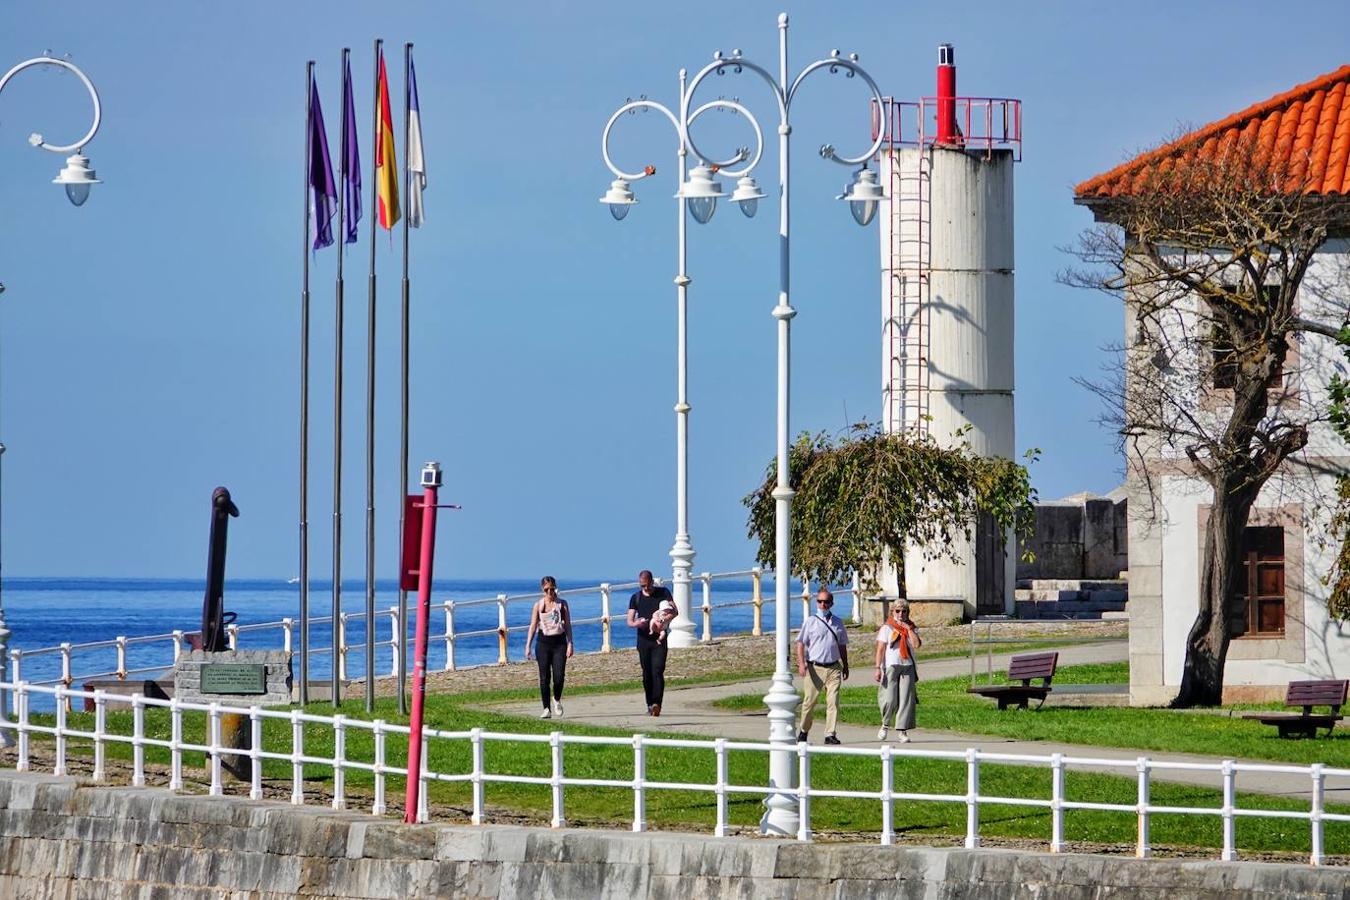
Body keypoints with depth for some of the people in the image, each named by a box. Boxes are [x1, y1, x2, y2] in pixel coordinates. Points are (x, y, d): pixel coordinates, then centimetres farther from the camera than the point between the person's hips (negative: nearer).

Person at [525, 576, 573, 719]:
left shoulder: (562, 604, 4)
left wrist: (570, 644, -2)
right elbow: (533, 626, 3)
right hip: (544, 642, 0)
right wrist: (528, 646, -3)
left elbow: (568, 625, 5)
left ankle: (557, 700, 19)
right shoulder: (538, 605, 3)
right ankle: (546, 709, 5)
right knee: (544, 678, -3)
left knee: (559, 676, -9)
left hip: (559, 642, 0)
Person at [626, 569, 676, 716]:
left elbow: (675, 611, -3)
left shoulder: (663, 593, 4)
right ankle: (650, 705, 12)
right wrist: (636, 624, -21)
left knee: (657, 671, -15)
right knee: (647, 674, 4)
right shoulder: (636, 598, 8)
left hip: (659, 639, -3)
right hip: (643, 639, 3)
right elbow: (629, 622, 4)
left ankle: (656, 704, -23)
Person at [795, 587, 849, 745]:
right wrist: (801, 663, -13)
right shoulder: (810, 622, 4)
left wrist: (845, 667, 20)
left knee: (833, 701, -8)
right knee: (810, 701, 2)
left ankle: (830, 734, -8)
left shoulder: (838, 623, 14)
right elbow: (801, 644, 0)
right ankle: (803, 731, 21)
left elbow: (842, 646, 21)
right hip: (815, 667, -2)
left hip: (834, 667, 2)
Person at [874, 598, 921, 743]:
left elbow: (917, 645, -6)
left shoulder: (911, 628, 12)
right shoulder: (887, 628, 4)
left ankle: (902, 731, 0)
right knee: (889, 700, -9)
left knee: (906, 699, -4)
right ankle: (885, 725, 16)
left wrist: (909, 629, -7)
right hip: (890, 666, -3)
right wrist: (878, 668, -9)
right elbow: (880, 649, -1)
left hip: (907, 667, 3)